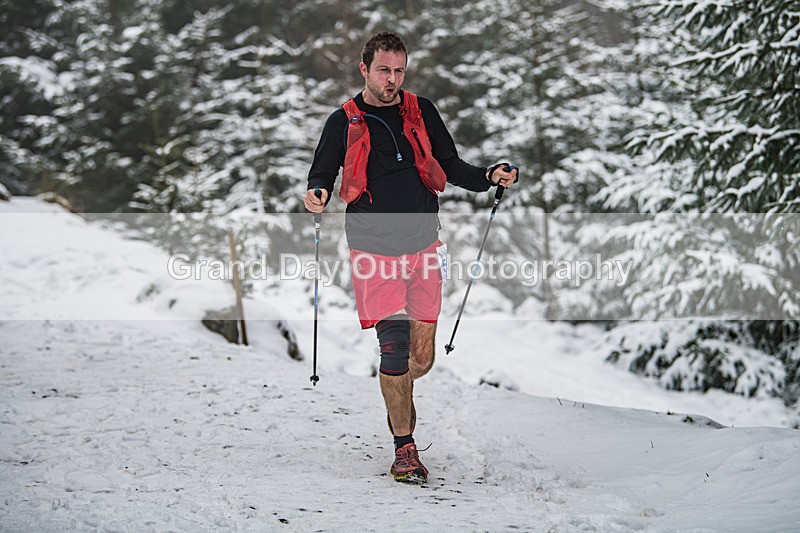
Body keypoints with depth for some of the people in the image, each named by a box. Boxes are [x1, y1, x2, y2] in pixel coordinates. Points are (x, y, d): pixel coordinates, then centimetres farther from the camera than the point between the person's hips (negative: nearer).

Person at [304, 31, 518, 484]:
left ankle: (399, 396, 40)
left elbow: (450, 166, 14)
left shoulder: (421, 111, 9)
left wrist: (489, 176, -4)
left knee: (421, 358, 5)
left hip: (424, 247, 3)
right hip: (375, 251, -3)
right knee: (395, 346, -12)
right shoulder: (344, 122, 3)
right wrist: (318, 194, -18)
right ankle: (405, 447, 0)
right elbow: (323, 173, 5)